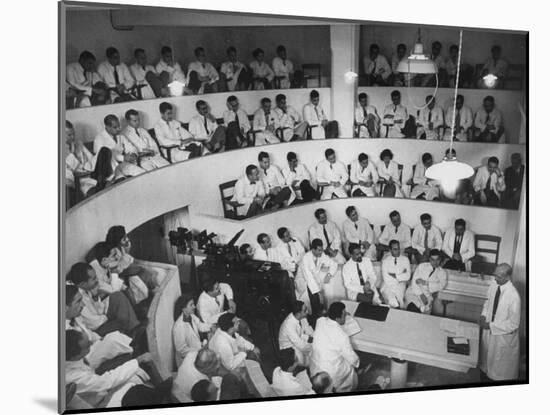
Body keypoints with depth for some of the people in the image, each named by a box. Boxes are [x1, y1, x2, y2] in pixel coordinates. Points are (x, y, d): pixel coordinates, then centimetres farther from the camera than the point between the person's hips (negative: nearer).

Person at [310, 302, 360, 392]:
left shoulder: (320, 321, -12)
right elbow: (352, 358, -15)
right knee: (351, 366, 21)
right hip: (331, 373, -5)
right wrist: (356, 361, 8)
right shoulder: (342, 337, -29)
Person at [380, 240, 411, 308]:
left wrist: (395, 275, -7)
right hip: (387, 286, -2)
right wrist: (400, 277, -7)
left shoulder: (405, 259, 11)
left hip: (400, 287, 2)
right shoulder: (385, 261, 4)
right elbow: (386, 279, -6)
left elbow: (408, 276, -1)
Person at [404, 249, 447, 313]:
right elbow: (414, 281, 0)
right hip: (414, 292, -1)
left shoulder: (442, 272, 12)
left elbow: (441, 285, -6)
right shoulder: (422, 266, 10)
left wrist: (425, 283, -13)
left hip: (428, 295, 1)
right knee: (412, 308, -33)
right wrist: (421, 295, -13)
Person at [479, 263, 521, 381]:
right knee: (487, 353, 28)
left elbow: (513, 324, -23)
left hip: (504, 335, -6)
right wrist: (483, 315, -6)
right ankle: (486, 371, 52)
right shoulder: (493, 286, -13)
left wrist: (491, 326, -22)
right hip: (489, 329, 6)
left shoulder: (514, 296, -31)